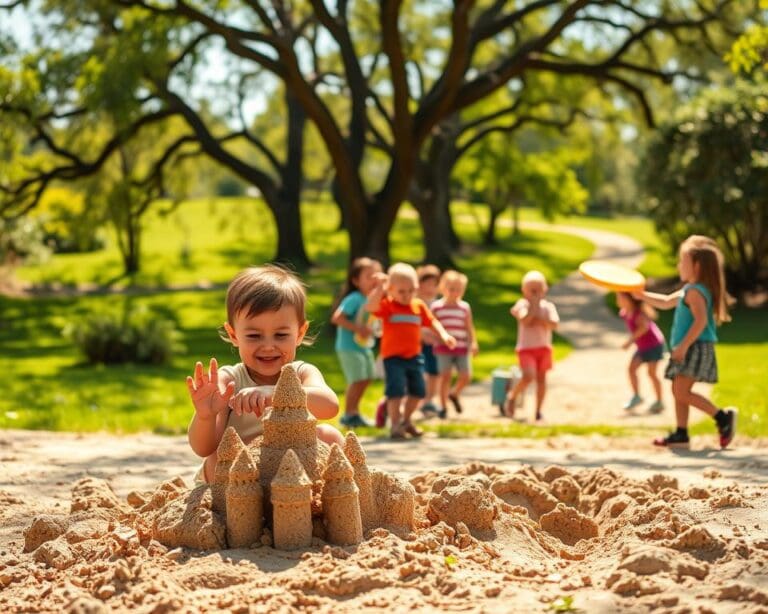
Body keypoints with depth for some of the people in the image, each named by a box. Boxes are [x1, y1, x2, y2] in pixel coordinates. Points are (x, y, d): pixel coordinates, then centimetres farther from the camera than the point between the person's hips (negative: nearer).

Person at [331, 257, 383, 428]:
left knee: (365, 379, 15)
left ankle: (354, 412, 28)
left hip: (365, 346, 9)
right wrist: (358, 328, -25)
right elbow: (337, 318, -25)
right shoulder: (354, 299, -18)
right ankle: (348, 414, 2)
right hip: (349, 347, -9)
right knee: (358, 380, -10)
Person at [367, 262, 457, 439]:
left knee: (417, 391, 11)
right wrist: (379, 287, -31)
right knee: (396, 391, -15)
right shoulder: (387, 305, -7)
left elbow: (432, 321, 11)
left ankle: (406, 420, 32)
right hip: (393, 356, -6)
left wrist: (444, 335, -4)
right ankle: (395, 425, -2)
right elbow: (370, 306, -25)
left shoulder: (419, 305, 7)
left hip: (414, 356, 6)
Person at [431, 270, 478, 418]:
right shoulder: (436, 307, 0)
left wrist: (473, 343, -8)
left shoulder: (465, 307, 5)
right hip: (444, 348, -2)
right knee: (446, 377, -3)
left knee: (465, 377, 0)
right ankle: (443, 407, 8)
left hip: (462, 348, 2)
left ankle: (454, 394, 31)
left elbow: (470, 328, 3)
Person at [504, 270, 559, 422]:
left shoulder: (548, 306, 3)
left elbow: (554, 324, -12)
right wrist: (534, 305, -20)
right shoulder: (522, 305, -6)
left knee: (541, 378, 6)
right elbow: (525, 320, -25)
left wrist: (538, 319, -18)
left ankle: (538, 412, 16)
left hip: (544, 347, 4)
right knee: (528, 376, -20)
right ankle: (512, 397, 6)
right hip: (526, 348, -4)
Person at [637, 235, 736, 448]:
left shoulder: (694, 292, -15)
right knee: (678, 391, 12)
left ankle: (723, 417, -12)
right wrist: (642, 295, 26)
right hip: (689, 350, 11)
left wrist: (683, 346, -27)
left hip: (697, 348, -11)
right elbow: (666, 302, 31)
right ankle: (681, 433, 16)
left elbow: (701, 321, -26)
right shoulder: (688, 290, 17)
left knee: (682, 392, -15)